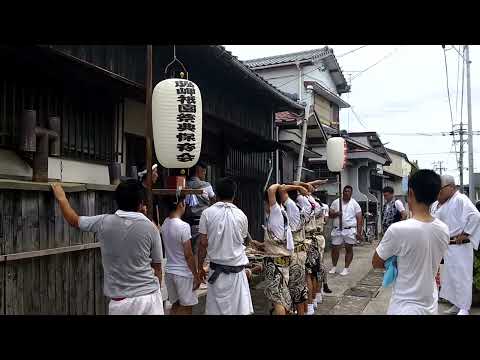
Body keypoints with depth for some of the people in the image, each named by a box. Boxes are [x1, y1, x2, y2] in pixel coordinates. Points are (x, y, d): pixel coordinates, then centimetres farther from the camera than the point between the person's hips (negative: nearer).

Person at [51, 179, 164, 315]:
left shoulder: (104, 222, -4)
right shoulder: (150, 227, -6)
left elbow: (74, 220, 14)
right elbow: (157, 267, 2)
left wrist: (61, 197, 29)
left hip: (121, 302, 1)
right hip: (149, 297, -1)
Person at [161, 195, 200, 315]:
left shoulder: (165, 224, 2)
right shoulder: (184, 226, -20)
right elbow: (188, 255, -17)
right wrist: (196, 276, -9)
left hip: (169, 271, 7)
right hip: (183, 273, -7)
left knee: (175, 305, 17)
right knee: (186, 307, 6)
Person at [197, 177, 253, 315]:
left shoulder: (207, 213, -6)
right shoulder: (241, 215, -3)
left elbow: (203, 243, -4)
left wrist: (200, 267, 7)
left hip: (216, 268, 1)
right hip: (237, 268, 0)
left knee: (216, 309, 9)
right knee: (240, 309, 5)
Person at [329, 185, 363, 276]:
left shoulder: (355, 204, 2)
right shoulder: (336, 202, 8)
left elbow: (359, 218, -1)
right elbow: (330, 214, 6)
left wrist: (359, 232, -8)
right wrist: (336, 214, -16)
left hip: (350, 230, -2)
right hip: (337, 229, 2)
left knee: (349, 248, 3)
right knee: (335, 248, 4)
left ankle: (346, 268, 11)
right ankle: (334, 267, 18)